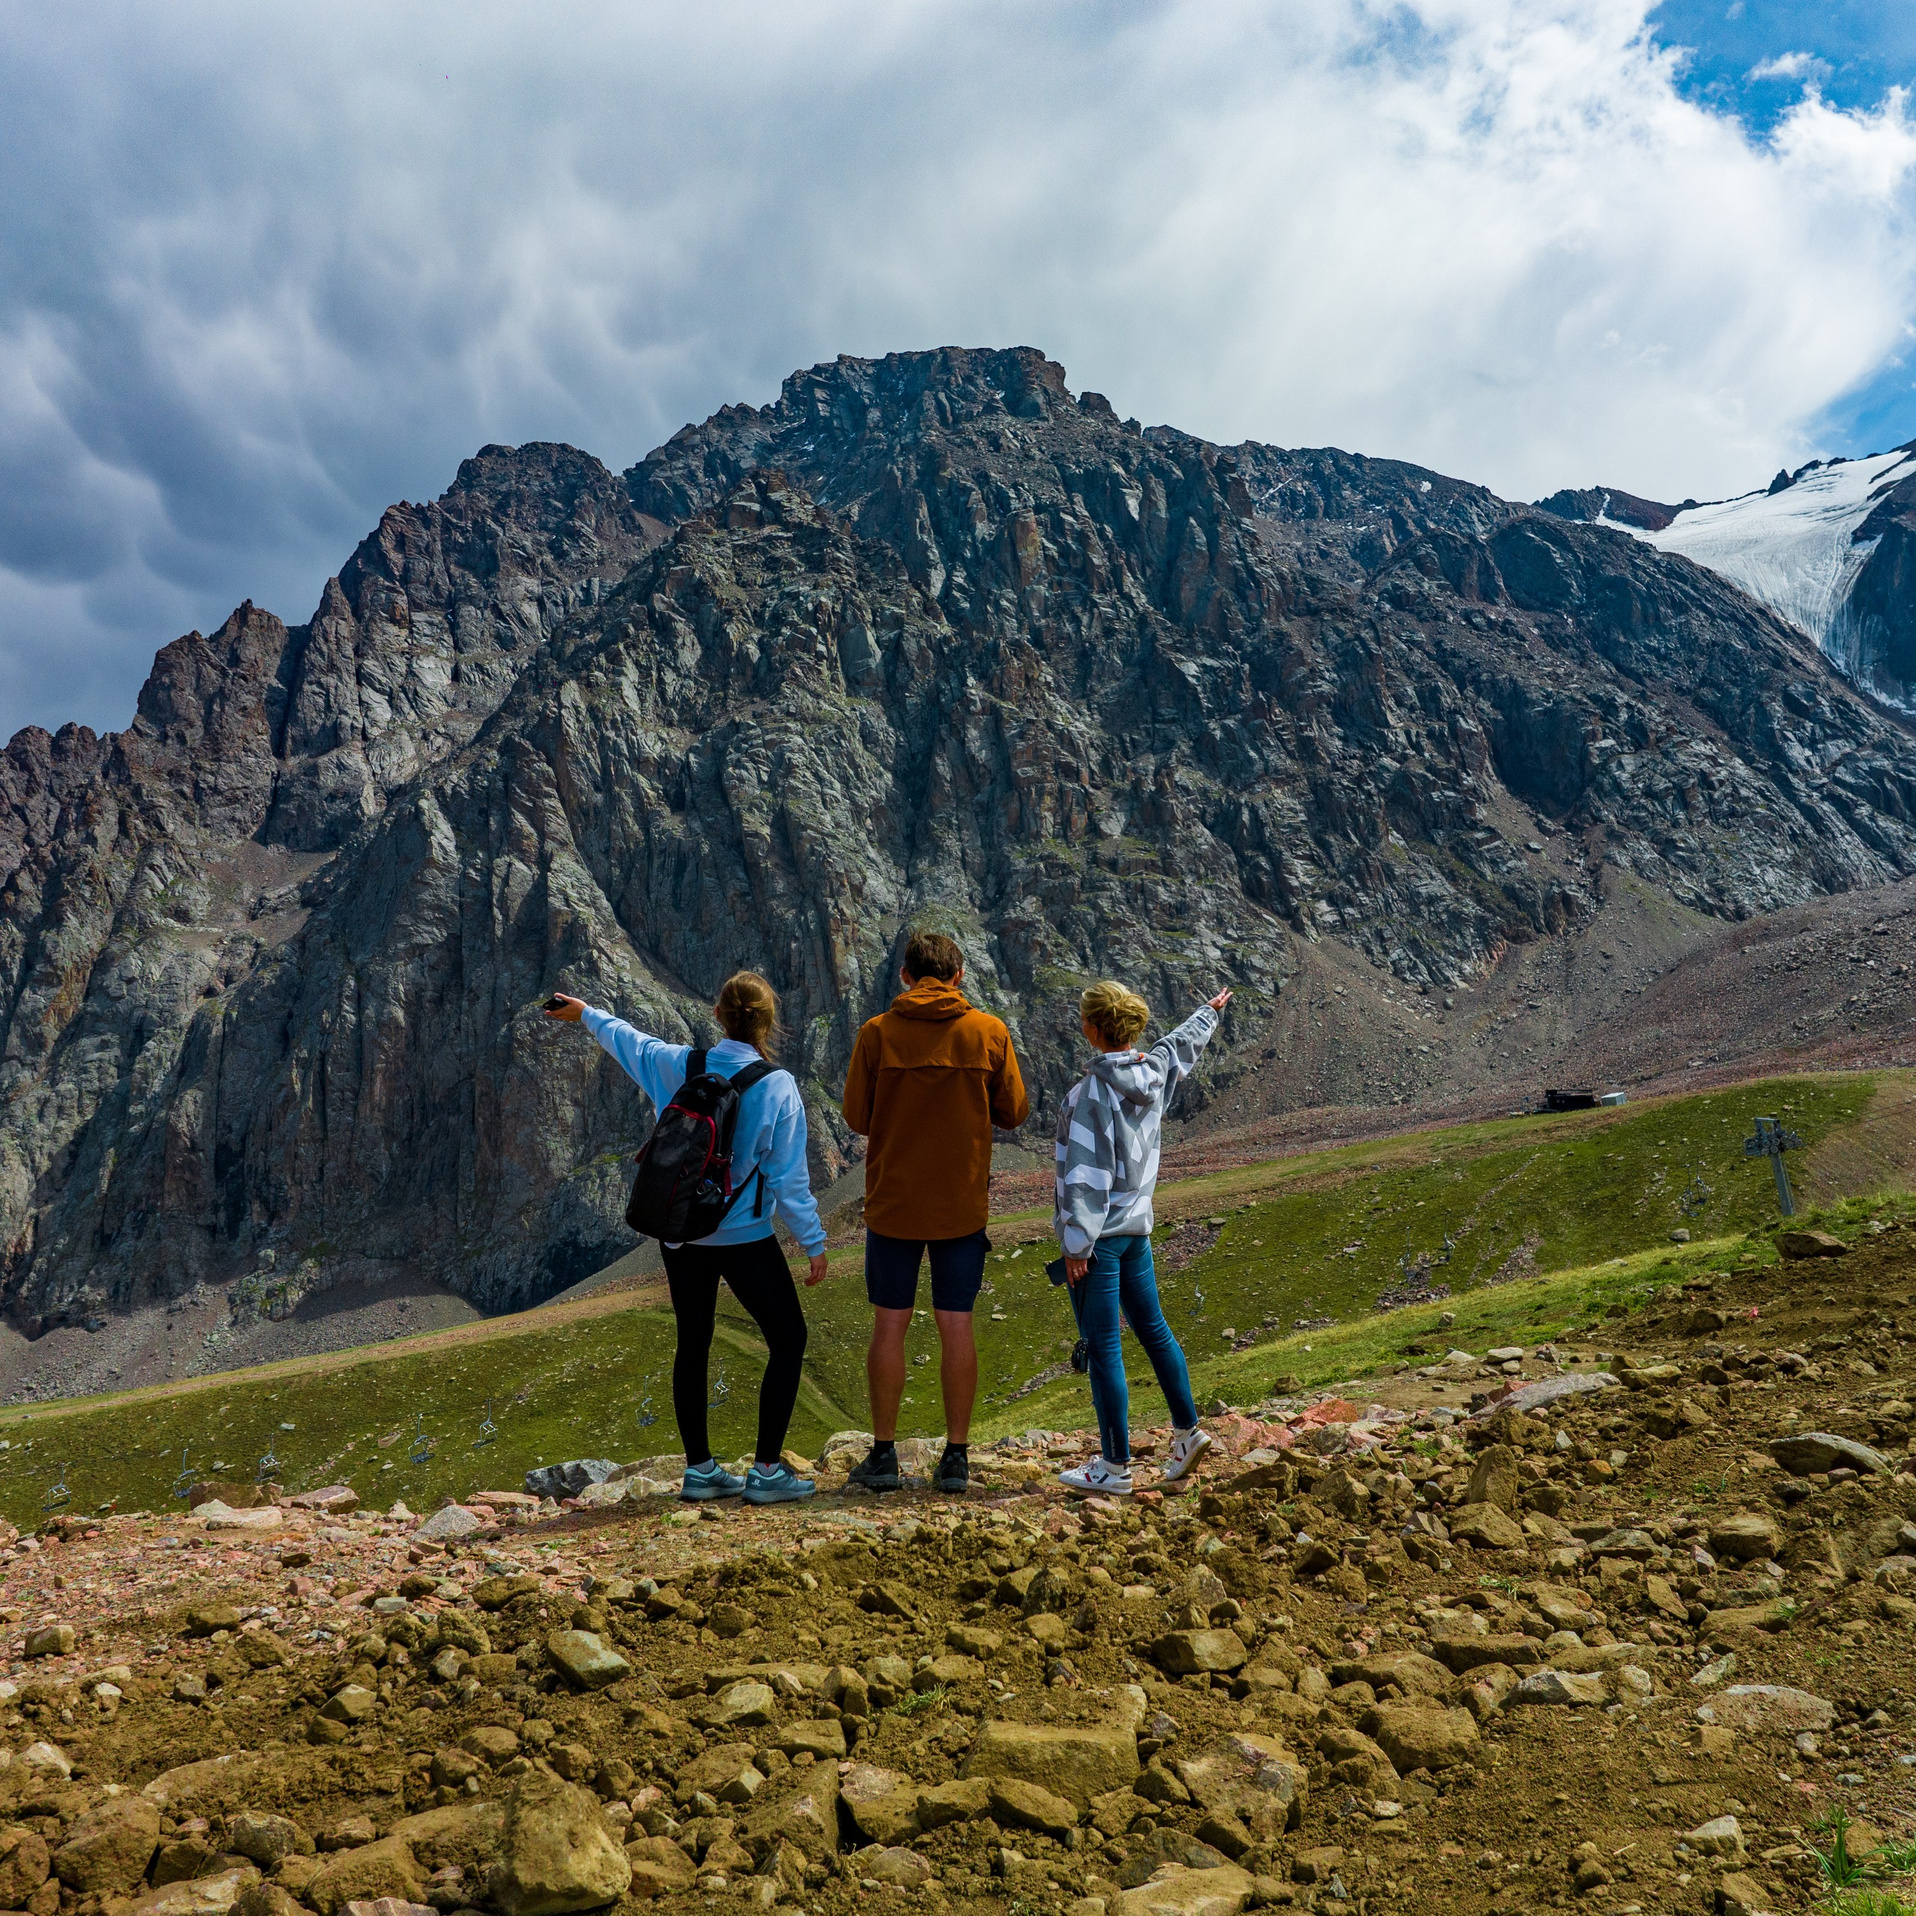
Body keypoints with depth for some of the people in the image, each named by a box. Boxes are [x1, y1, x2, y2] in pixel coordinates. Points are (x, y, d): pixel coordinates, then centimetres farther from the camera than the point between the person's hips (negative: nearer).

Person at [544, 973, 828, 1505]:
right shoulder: (778, 1086, -14)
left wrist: (586, 1013, 37)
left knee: (692, 1345, 16)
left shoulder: (678, 1066, -4)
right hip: (744, 1238, -4)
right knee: (788, 1341, 8)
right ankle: (767, 1471, 5)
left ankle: (699, 1469, 23)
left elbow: (627, 1040, 17)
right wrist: (814, 1242, -2)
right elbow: (789, 1177, -12)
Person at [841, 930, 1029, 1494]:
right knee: (956, 1326, 7)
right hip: (963, 1203, 1)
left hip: (893, 1200, -1)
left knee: (889, 1325, 8)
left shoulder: (877, 1032, -5)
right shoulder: (990, 1032, -3)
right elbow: (1014, 1113, 2)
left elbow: (857, 1117, -2)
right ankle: (956, 1457, 11)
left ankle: (883, 1454, 13)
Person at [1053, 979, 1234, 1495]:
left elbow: (1088, 1175, -20)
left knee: (1102, 1346, -1)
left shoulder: (1093, 1091, -19)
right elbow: (1184, 1042, 26)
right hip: (1136, 1224, 8)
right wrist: (1211, 1011, 46)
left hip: (1100, 1232, -8)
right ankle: (1187, 1431, 30)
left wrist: (1077, 1243, -16)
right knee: (1152, 1328, 20)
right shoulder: (1155, 1071, 3)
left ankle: (1115, 1467, 6)